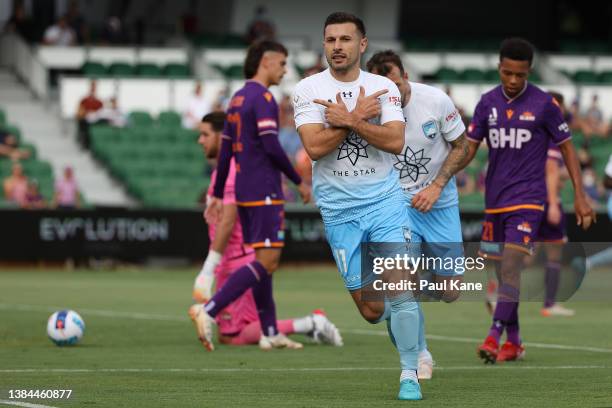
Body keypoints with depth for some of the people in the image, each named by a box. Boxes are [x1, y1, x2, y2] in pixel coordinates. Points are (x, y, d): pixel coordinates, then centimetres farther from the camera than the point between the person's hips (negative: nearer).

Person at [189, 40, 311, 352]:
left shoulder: (238, 99, 16)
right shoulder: (262, 98, -12)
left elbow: (225, 151, 17)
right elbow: (272, 148, -19)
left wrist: (217, 195, 20)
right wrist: (299, 182, -9)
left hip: (244, 192, 10)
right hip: (264, 194, -10)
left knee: (264, 261, 13)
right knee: (266, 261, -11)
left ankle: (270, 333, 14)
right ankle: (209, 310, -21)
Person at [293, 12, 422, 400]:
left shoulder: (384, 87, 0)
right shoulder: (308, 89, -3)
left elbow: (396, 141, -14)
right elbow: (314, 146, -15)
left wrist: (347, 120, -18)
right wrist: (359, 116, -14)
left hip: (385, 198, 0)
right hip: (339, 209, 0)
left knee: (400, 286, -14)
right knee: (370, 309, 2)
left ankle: (410, 373, -3)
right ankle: (397, 322, 36)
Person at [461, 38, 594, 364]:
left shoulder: (544, 104, -4)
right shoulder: (488, 102, 6)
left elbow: (566, 148, 1)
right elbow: (470, 147, 8)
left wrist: (580, 196, -3)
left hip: (527, 199, -5)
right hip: (495, 199, 5)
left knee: (510, 268, -17)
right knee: (503, 273, 9)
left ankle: (493, 337, -21)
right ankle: (513, 342, 18)